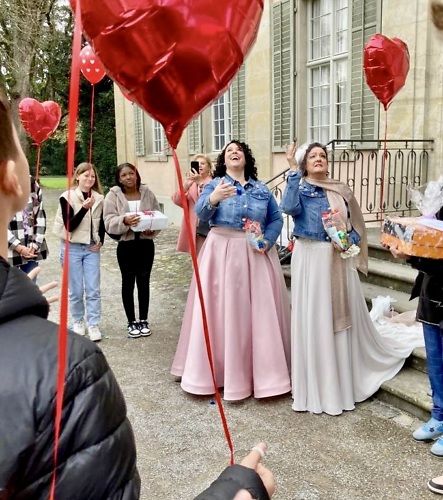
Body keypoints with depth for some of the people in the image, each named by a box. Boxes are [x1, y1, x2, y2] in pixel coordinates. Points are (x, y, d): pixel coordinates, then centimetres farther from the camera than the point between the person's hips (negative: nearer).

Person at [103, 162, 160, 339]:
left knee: (144, 282, 10)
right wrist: (124, 220, -30)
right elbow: (109, 223, -11)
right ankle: (132, 322, 20)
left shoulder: (147, 193, 3)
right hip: (126, 245, -2)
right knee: (128, 283, 7)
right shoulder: (113, 195, -4)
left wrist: (152, 229, -14)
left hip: (146, 244, 2)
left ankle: (143, 320, 24)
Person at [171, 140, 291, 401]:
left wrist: (267, 241, -8)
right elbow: (201, 213, -13)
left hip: (256, 255, 3)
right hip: (222, 252, -2)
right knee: (222, 311, -1)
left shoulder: (262, 189, 13)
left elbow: (276, 219, 10)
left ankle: (263, 370, 17)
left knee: (260, 312, 4)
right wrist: (213, 199, -34)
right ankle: (224, 370, 11)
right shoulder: (214, 184, 4)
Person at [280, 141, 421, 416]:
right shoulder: (300, 188, 2)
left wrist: (348, 241, -7)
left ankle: (346, 383, 23)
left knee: (345, 317, 7)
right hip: (310, 259, -3)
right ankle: (315, 388, 12)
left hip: (339, 260, 3)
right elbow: (289, 208, -21)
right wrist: (293, 171, -19)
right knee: (313, 321, 0)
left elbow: (357, 224, 13)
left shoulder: (342, 190, 11)